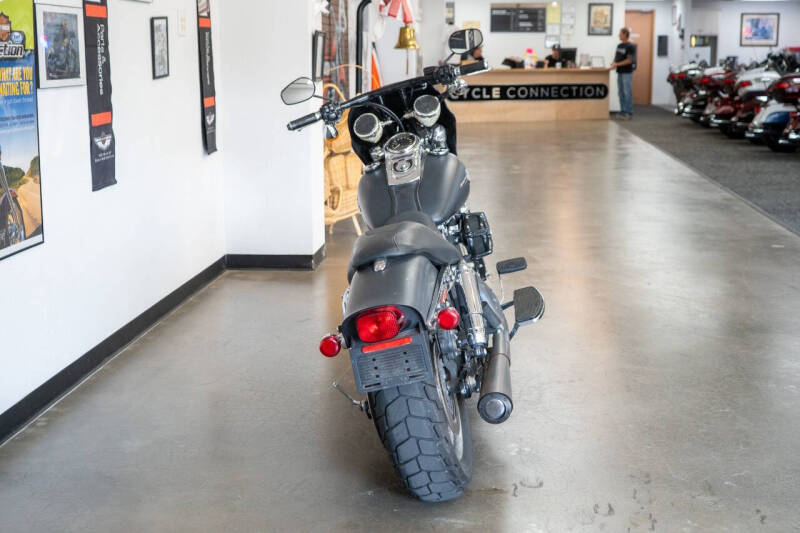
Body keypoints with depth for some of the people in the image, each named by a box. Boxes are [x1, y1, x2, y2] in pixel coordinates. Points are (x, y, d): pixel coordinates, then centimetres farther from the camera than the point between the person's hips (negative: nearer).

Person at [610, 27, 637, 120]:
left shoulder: (630, 46, -12)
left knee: (628, 93, -6)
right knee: (621, 93, 9)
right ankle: (623, 112, 14)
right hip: (620, 72, 8)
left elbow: (629, 60, -17)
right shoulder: (619, 46, 13)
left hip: (627, 73, -8)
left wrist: (617, 64, -19)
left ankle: (629, 113, -2)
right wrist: (613, 63, -3)